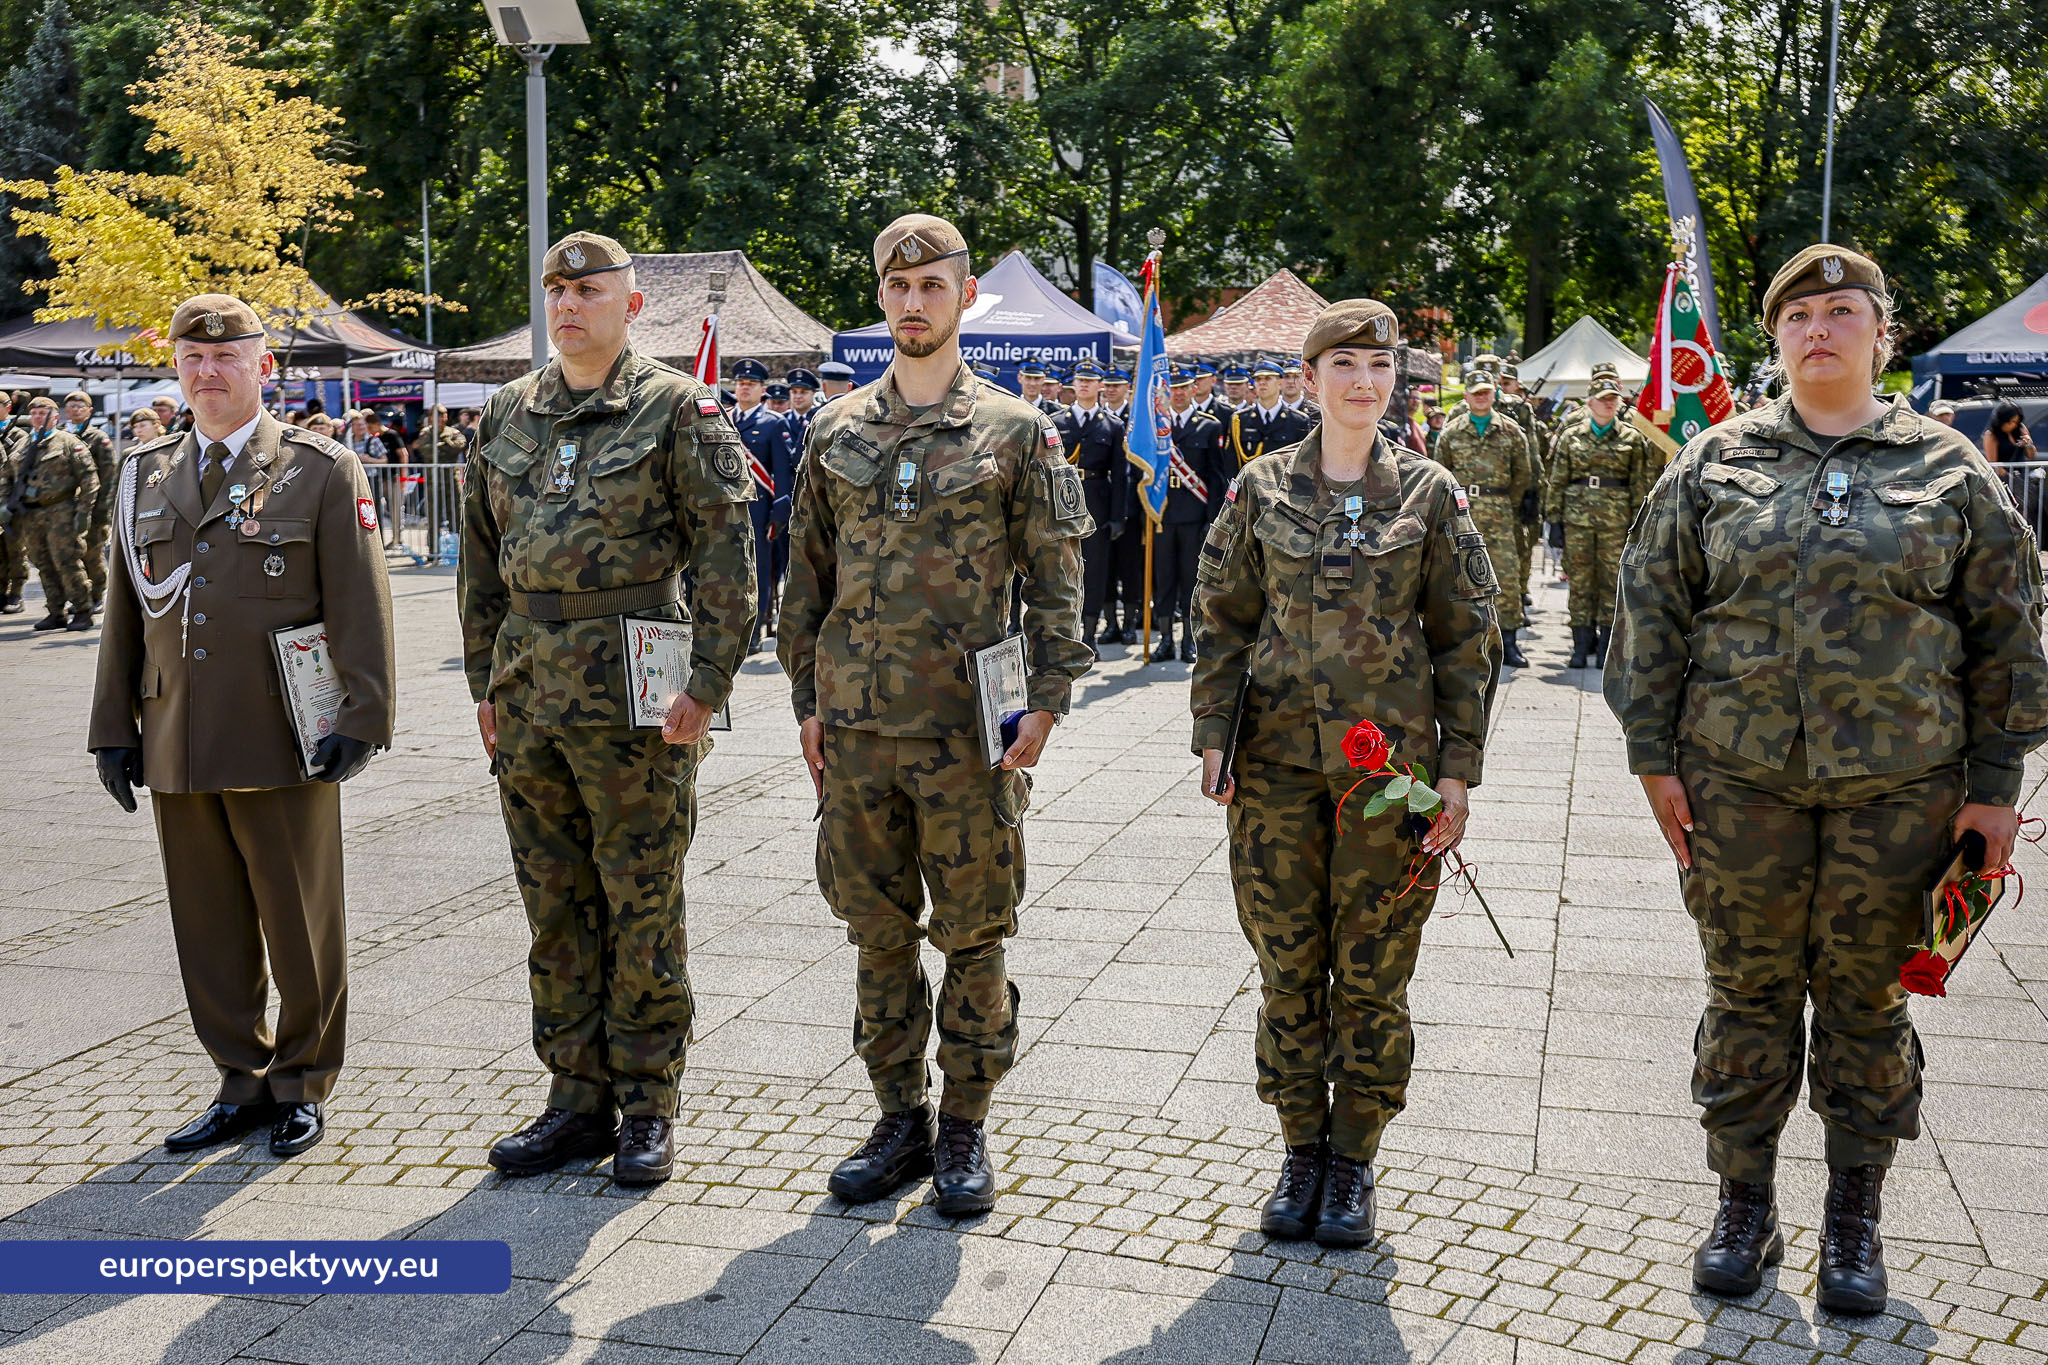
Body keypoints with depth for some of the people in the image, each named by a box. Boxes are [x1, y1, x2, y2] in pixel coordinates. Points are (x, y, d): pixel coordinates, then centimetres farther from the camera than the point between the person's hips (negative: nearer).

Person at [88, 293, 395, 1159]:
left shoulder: (323, 472, -1)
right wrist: (114, 728, 11)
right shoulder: (142, 476, 12)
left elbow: (360, 607, -6)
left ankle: (303, 1085, 21)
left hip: (281, 745, -4)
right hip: (177, 748, 5)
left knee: (301, 926, 5)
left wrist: (361, 719, -13)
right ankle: (243, 1082, 25)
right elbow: (124, 612, 15)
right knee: (208, 928, 11)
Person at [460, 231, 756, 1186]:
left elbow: (726, 551, -7)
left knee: (642, 905, 3)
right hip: (528, 702, 5)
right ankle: (578, 1099, 23)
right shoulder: (507, 416, 13)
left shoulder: (676, 409, -3)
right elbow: (481, 559, 16)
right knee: (557, 909, 11)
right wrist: (485, 680, 12)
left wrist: (709, 681, -12)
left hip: (633, 700, -5)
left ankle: (647, 1106, 15)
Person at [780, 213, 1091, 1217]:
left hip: (967, 728, -3)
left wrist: (1047, 699, -7)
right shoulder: (837, 432, 10)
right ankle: (900, 1120, 24)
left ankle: (966, 1127, 20)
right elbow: (808, 578, 13)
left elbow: (1056, 577, 0)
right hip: (857, 725, 3)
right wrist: (807, 701, 9)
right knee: (879, 931, 10)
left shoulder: (1014, 430, 1)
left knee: (973, 934, 5)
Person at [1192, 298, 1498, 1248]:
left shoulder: (1429, 492, 1)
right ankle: (1302, 1148, 24)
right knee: (1288, 963, 7)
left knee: (1373, 968, 6)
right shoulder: (1261, 487, 4)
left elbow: (1467, 636, 3)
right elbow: (1221, 618, 8)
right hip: (1279, 759, 1)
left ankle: (1353, 1157, 22)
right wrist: (1212, 737, 0)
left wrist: (1458, 768, -2)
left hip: (1389, 760, -1)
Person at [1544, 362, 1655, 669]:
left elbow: (1640, 484, 7)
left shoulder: (1632, 438, 6)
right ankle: (1582, 645, 8)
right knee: (1580, 580, 2)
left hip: (1616, 519, -1)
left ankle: (1605, 647, 9)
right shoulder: (1571, 436, 8)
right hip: (1578, 517, 1)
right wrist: (1553, 517, 3)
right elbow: (1557, 480, 9)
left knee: (1612, 580, 1)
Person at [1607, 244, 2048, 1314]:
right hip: (1740, 782, 0)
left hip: (1898, 787, 0)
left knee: (1867, 999, 10)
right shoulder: (1714, 463, 4)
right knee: (1747, 993, 8)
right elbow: (1653, 611, 4)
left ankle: (1854, 1218, 26)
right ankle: (1745, 1207, 24)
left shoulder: (1946, 467, 4)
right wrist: (1655, 757, -1)